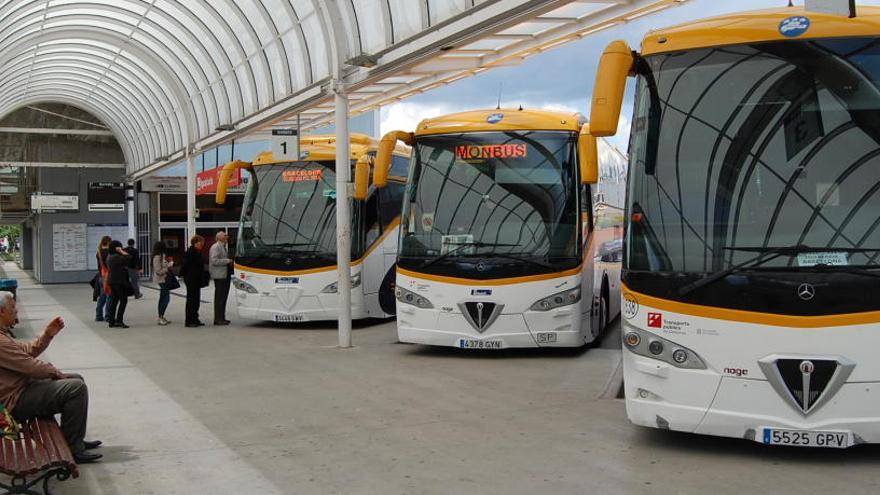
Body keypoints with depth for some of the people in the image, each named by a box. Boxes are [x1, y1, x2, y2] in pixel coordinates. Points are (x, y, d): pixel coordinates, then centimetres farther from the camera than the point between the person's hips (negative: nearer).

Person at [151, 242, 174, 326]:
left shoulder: (161, 256, 11)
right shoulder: (157, 257, -18)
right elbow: (159, 271, -21)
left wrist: (168, 264, 8)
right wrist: (168, 266, -16)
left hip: (163, 280, 10)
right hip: (162, 280, -10)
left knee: (163, 299, 13)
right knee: (166, 298, -9)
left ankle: (161, 317, 19)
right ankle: (161, 317, -6)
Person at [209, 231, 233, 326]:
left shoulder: (223, 247, 20)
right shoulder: (215, 247, -11)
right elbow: (214, 261, -20)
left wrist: (230, 262, 14)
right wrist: (227, 261, -16)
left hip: (225, 275, 10)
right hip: (219, 276, -10)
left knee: (224, 297, 12)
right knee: (219, 297, -8)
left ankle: (222, 318, 18)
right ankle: (218, 319, -6)